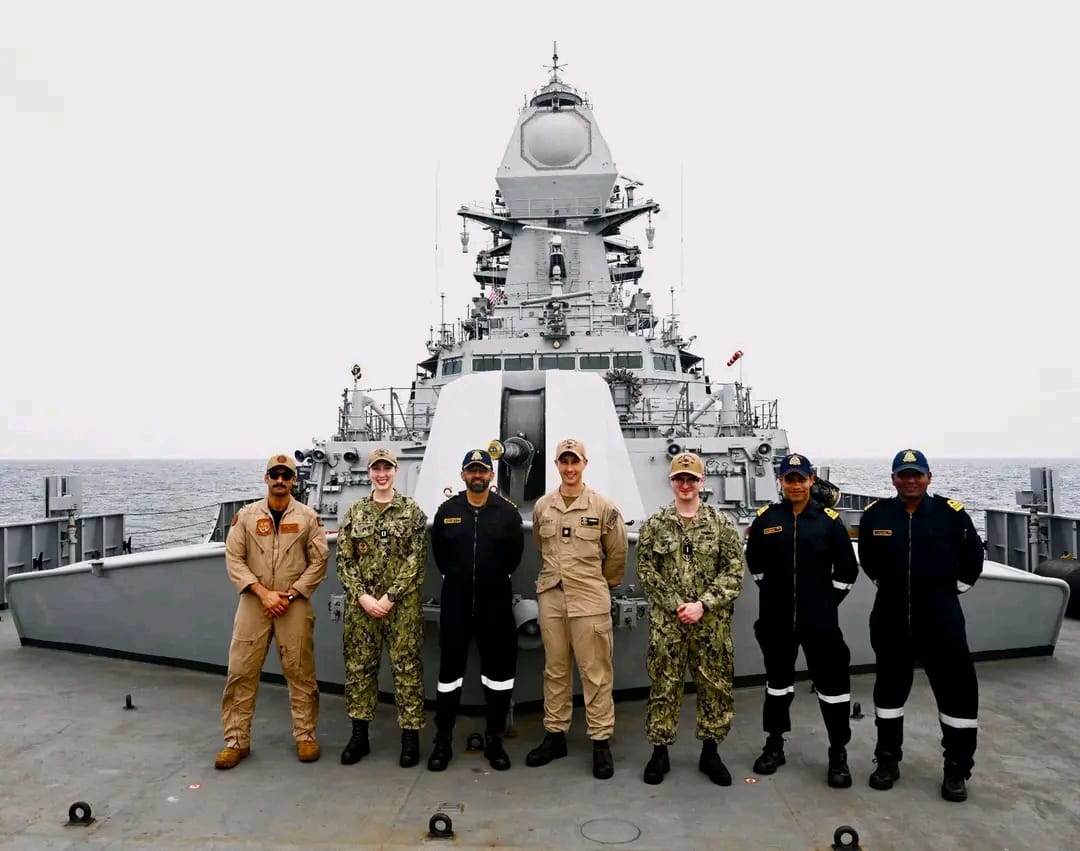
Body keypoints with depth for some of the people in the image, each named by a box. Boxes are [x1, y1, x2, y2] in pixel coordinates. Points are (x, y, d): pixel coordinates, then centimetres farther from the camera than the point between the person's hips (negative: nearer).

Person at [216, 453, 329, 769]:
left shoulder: (308, 517, 1)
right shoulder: (245, 515, 2)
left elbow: (319, 561, -1)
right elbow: (233, 559, -2)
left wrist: (290, 595, -9)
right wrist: (263, 593, -12)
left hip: (295, 605, -1)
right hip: (253, 603, 1)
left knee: (301, 673, 5)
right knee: (241, 673, 3)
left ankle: (306, 736, 19)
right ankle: (236, 741, 16)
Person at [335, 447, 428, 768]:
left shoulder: (412, 511, -1)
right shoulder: (354, 512, 7)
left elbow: (416, 559, -7)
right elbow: (344, 559, 4)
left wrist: (389, 597, -13)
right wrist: (363, 597, -8)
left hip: (402, 604, -3)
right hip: (361, 604, 3)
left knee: (407, 668, 2)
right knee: (359, 667, 9)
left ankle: (410, 736, 13)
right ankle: (359, 735, 23)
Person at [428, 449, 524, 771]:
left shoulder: (507, 511, -1)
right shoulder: (447, 511, 2)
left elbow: (515, 553, 7)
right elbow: (438, 551, 12)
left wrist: (496, 578, 8)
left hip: (495, 602, 0)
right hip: (455, 601, 0)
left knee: (499, 667, 5)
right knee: (450, 668, 5)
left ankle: (494, 739, 19)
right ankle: (443, 740, 16)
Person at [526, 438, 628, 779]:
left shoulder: (603, 507, -4)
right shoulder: (542, 506, 6)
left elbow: (617, 553, 5)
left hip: (590, 601, -3)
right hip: (550, 598, 3)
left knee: (596, 673, 1)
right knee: (555, 670, 13)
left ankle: (601, 742, 12)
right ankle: (554, 735, 25)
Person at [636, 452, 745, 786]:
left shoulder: (722, 523, 1)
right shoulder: (655, 525, 2)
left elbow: (734, 572, -3)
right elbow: (646, 571, -1)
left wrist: (703, 604, -13)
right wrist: (677, 605, -11)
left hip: (713, 622, 0)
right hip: (667, 621, 0)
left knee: (715, 685, 8)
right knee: (664, 686, 6)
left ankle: (710, 751, 24)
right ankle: (659, 751, 20)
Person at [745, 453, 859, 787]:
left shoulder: (829, 520, -4)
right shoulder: (766, 519, -1)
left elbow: (847, 568, 3)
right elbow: (755, 561, 13)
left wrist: (828, 600, 1)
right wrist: (772, 591, 10)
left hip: (820, 618, -2)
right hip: (776, 617, 2)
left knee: (832, 681, 2)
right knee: (777, 679, 16)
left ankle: (839, 753, 17)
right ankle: (774, 745, 31)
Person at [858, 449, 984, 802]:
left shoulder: (951, 513, -6)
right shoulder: (876, 515, -4)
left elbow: (973, 558, 8)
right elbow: (868, 559, 14)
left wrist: (951, 591, 10)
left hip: (941, 619, -1)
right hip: (890, 618, 1)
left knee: (958, 689, 2)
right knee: (890, 688, 13)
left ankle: (957, 769, 19)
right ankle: (888, 760, 28)